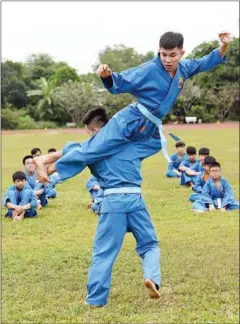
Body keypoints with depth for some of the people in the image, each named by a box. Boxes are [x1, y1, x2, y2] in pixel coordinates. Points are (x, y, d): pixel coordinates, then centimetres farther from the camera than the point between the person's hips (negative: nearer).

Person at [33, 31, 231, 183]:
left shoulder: (184, 68, 5)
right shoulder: (149, 70, -15)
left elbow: (205, 63, 20)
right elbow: (119, 84, -12)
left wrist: (224, 46, 5)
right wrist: (107, 76, -34)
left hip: (147, 128, 7)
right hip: (130, 122, -7)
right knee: (95, 148, -16)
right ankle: (45, 160, -15)